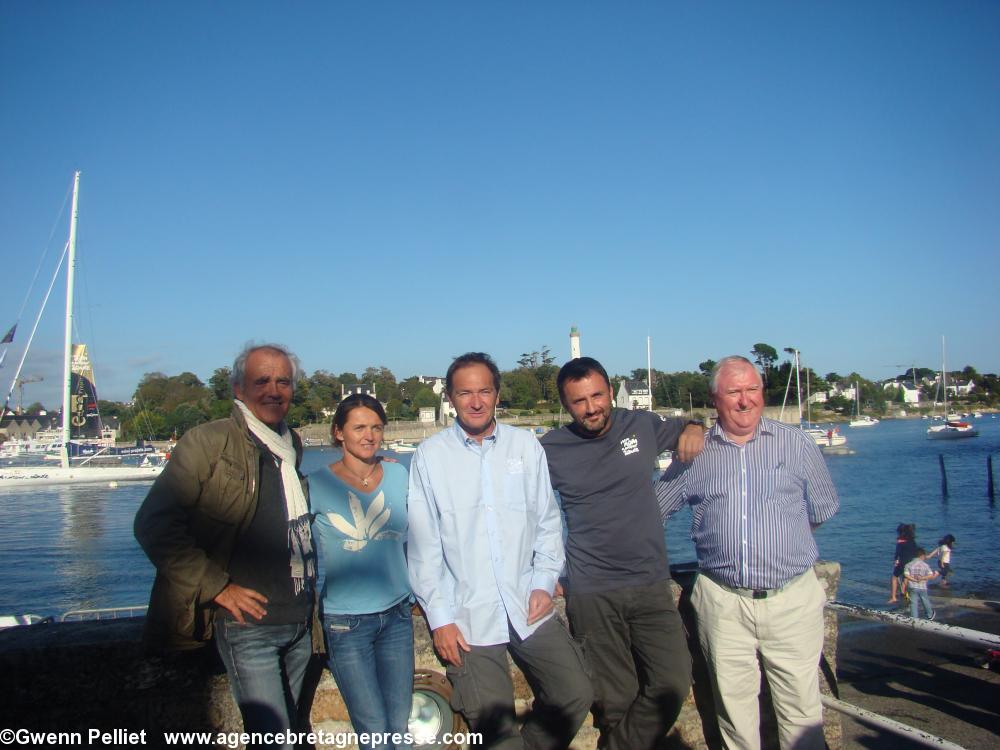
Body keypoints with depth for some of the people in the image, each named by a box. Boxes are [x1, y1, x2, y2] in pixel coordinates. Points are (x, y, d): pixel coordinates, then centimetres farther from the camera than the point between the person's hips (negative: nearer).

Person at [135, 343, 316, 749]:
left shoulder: (293, 446, 11)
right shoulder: (206, 442, -9)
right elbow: (153, 524, -14)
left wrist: (310, 596, 13)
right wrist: (215, 587, -16)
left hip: (299, 623, 7)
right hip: (246, 623, -6)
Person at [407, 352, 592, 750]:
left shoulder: (526, 445, 3)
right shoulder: (430, 456, -3)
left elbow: (547, 520, 8)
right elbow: (423, 544, -2)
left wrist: (544, 582, -2)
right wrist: (439, 617, -4)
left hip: (528, 608, 2)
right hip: (468, 617, -2)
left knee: (575, 693, 2)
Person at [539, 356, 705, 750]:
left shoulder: (642, 425, 3)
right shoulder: (550, 449, -3)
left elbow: (684, 428, 24)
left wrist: (694, 429, -1)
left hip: (651, 584, 2)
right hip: (591, 593, -2)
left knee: (673, 683, -6)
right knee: (615, 700, 5)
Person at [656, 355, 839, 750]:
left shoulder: (796, 443, 2)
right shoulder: (694, 453, 3)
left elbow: (823, 511, 14)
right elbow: (652, 507, 14)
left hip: (792, 598, 0)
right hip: (722, 600, 1)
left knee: (801, 708, 7)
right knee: (733, 705, 11)